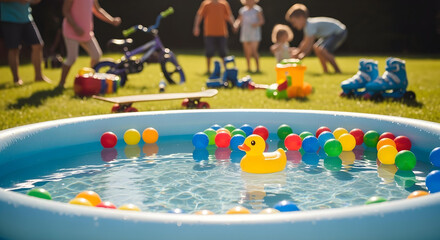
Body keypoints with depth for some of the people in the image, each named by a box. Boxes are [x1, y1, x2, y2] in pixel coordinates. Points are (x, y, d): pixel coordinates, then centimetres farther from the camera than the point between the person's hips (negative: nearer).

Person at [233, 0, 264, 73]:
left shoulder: (257, 9, 2)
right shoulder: (242, 10, 10)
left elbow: (262, 20, 0)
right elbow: (240, 20, 11)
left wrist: (257, 23, -20)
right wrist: (236, 25, -10)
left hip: (254, 33, -4)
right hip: (245, 33, 4)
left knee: (254, 51, -15)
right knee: (247, 52, 7)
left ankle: (258, 68, -7)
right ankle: (248, 68, 21)